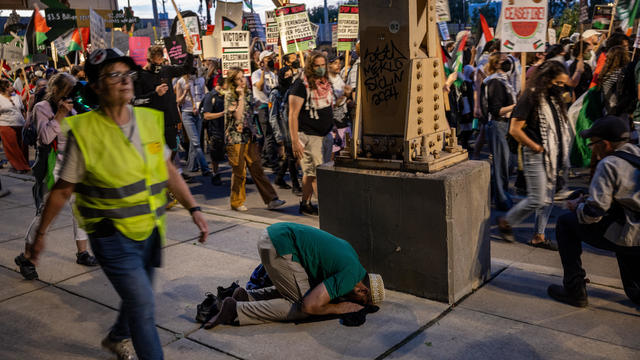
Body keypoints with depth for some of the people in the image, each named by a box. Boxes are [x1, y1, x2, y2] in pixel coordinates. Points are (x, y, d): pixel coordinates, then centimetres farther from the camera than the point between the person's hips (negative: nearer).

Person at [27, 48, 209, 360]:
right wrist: (40, 234, 3)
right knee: (143, 304, -10)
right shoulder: (84, 131, -14)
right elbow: (62, 190, -5)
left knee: (138, 296, 23)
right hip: (113, 236, -5)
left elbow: (168, 171, 9)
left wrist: (194, 209, 3)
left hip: (150, 230, 6)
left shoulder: (150, 119, 0)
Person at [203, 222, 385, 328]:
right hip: (279, 247, -10)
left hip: (273, 234, 10)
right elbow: (310, 305, -18)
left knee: (296, 288, 20)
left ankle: (247, 296, 13)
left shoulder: (348, 249, 16)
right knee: (301, 307, -4)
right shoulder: (350, 275, -11)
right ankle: (236, 310, -8)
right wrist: (339, 308, 0)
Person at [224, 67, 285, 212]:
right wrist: (241, 96, -18)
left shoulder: (247, 94, 12)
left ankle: (270, 200, 2)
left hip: (249, 136, 6)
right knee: (239, 172, 1)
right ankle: (237, 202, 15)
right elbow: (237, 115, -19)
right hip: (235, 138, -6)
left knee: (257, 169, 4)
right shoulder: (229, 95, -8)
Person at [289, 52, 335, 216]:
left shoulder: (325, 83, 11)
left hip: (323, 135, 8)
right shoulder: (301, 85, -12)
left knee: (310, 172, 14)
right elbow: (293, 115, -16)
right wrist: (295, 141, -19)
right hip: (308, 136, -7)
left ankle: (305, 204, 22)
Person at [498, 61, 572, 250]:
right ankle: (505, 222, 12)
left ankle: (539, 236, 22)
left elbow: (561, 127, 22)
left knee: (548, 198, 11)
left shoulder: (555, 99, 11)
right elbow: (514, 130, -18)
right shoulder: (531, 97, -13)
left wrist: (563, 153, 9)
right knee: (536, 199, -8)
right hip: (536, 156, -8)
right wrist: (536, 147, -15)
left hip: (552, 155, 8)